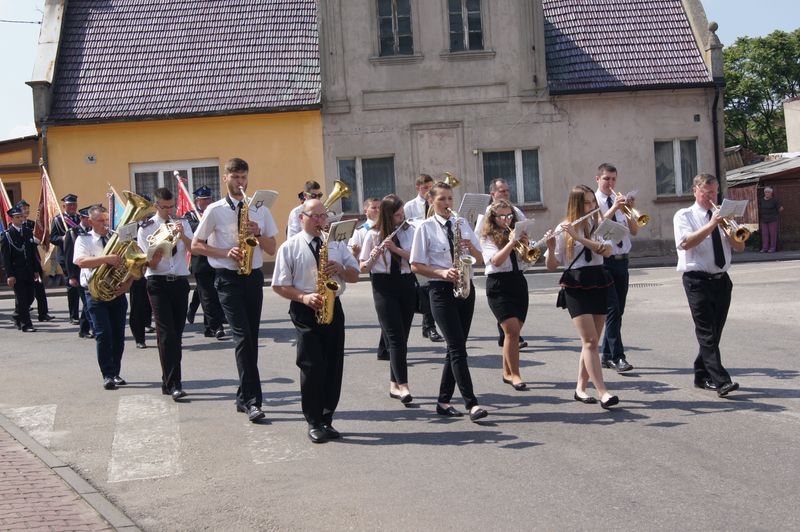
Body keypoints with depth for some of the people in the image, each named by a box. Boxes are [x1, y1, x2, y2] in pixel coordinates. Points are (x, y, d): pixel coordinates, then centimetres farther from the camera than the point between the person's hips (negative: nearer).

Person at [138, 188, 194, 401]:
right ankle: (174, 384, -16)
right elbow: (149, 264, -1)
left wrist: (182, 235, -20)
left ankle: (169, 382, 16)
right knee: (166, 333, -12)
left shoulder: (182, 224, 12)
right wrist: (157, 255, -21)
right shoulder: (146, 229, 3)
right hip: (158, 283, -3)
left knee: (177, 333, 6)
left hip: (181, 282, 4)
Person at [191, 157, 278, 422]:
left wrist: (258, 234, -10)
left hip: (254, 277, 4)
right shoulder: (215, 210, 1)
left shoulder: (259, 209, 10)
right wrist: (225, 253, -12)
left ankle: (243, 397, 17)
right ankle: (252, 401, -16)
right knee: (243, 336, -13)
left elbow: (272, 249, 10)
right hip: (228, 279, -4)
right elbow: (196, 245, 2)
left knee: (251, 338, 7)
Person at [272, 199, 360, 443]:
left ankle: (326, 420, 14)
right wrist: (303, 297, -17)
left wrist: (341, 269, -7)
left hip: (333, 308, 4)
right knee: (312, 367, -9)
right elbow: (279, 286, -1)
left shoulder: (336, 244, 14)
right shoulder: (290, 247, 2)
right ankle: (313, 423, 1)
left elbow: (355, 276, 15)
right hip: (305, 312, -4)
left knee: (334, 367, 4)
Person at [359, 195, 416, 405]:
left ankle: (394, 385, 17)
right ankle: (403, 386, -17)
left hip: (406, 285, 3)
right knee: (395, 336, -12)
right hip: (384, 286, -3)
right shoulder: (373, 235, -1)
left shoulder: (409, 231, 6)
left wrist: (396, 249, -16)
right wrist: (373, 257, -20)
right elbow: (363, 267, 0)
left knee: (401, 337, 6)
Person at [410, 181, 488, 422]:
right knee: (458, 348, -12)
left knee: (456, 348, 8)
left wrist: (470, 247, -9)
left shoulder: (462, 223, 10)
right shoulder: (425, 228, -3)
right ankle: (472, 403, -14)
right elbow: (416, 266, -5)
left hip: (465, 288, 5)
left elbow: (479, 259, 12)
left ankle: (444, 401, 17)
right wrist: (442, 272, -18)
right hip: (442, 291, -5)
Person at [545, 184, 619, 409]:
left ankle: (581, 387, 17)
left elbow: (606, 250, -12)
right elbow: (552, 266, -1)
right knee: (590, 341, -12)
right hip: (576, 286, -4)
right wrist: (551, 247, -21)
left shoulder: (599, 225, 8)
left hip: (598, 283, 4)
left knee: (592, 342, 7)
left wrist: (577, 236, -20)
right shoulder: (563, 229, -1)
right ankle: (602, 391, -15)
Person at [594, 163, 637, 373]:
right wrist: (614, 208, -25)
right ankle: (618, 357, -12)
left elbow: (634, 231, 5)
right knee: (613, 310, -11)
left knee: (618, 310, 9)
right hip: (603, 261, -6)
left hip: (621, 260, 6)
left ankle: (607, 355, 19)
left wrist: (629, 211, -10)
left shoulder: (622, 201, 12)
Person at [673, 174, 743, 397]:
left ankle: (703, 376, 21)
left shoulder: (721, 216, 16)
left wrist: (728, 229, -9)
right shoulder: (684, 216, 0)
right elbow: (686, 243, -18)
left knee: (714, 332, 9)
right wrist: (711, 226, -21)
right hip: (698, 280, -6)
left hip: (722, 280, 6)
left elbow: (740, 247, 9)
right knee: (707, 333, -12)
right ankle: (721, 381, -17)